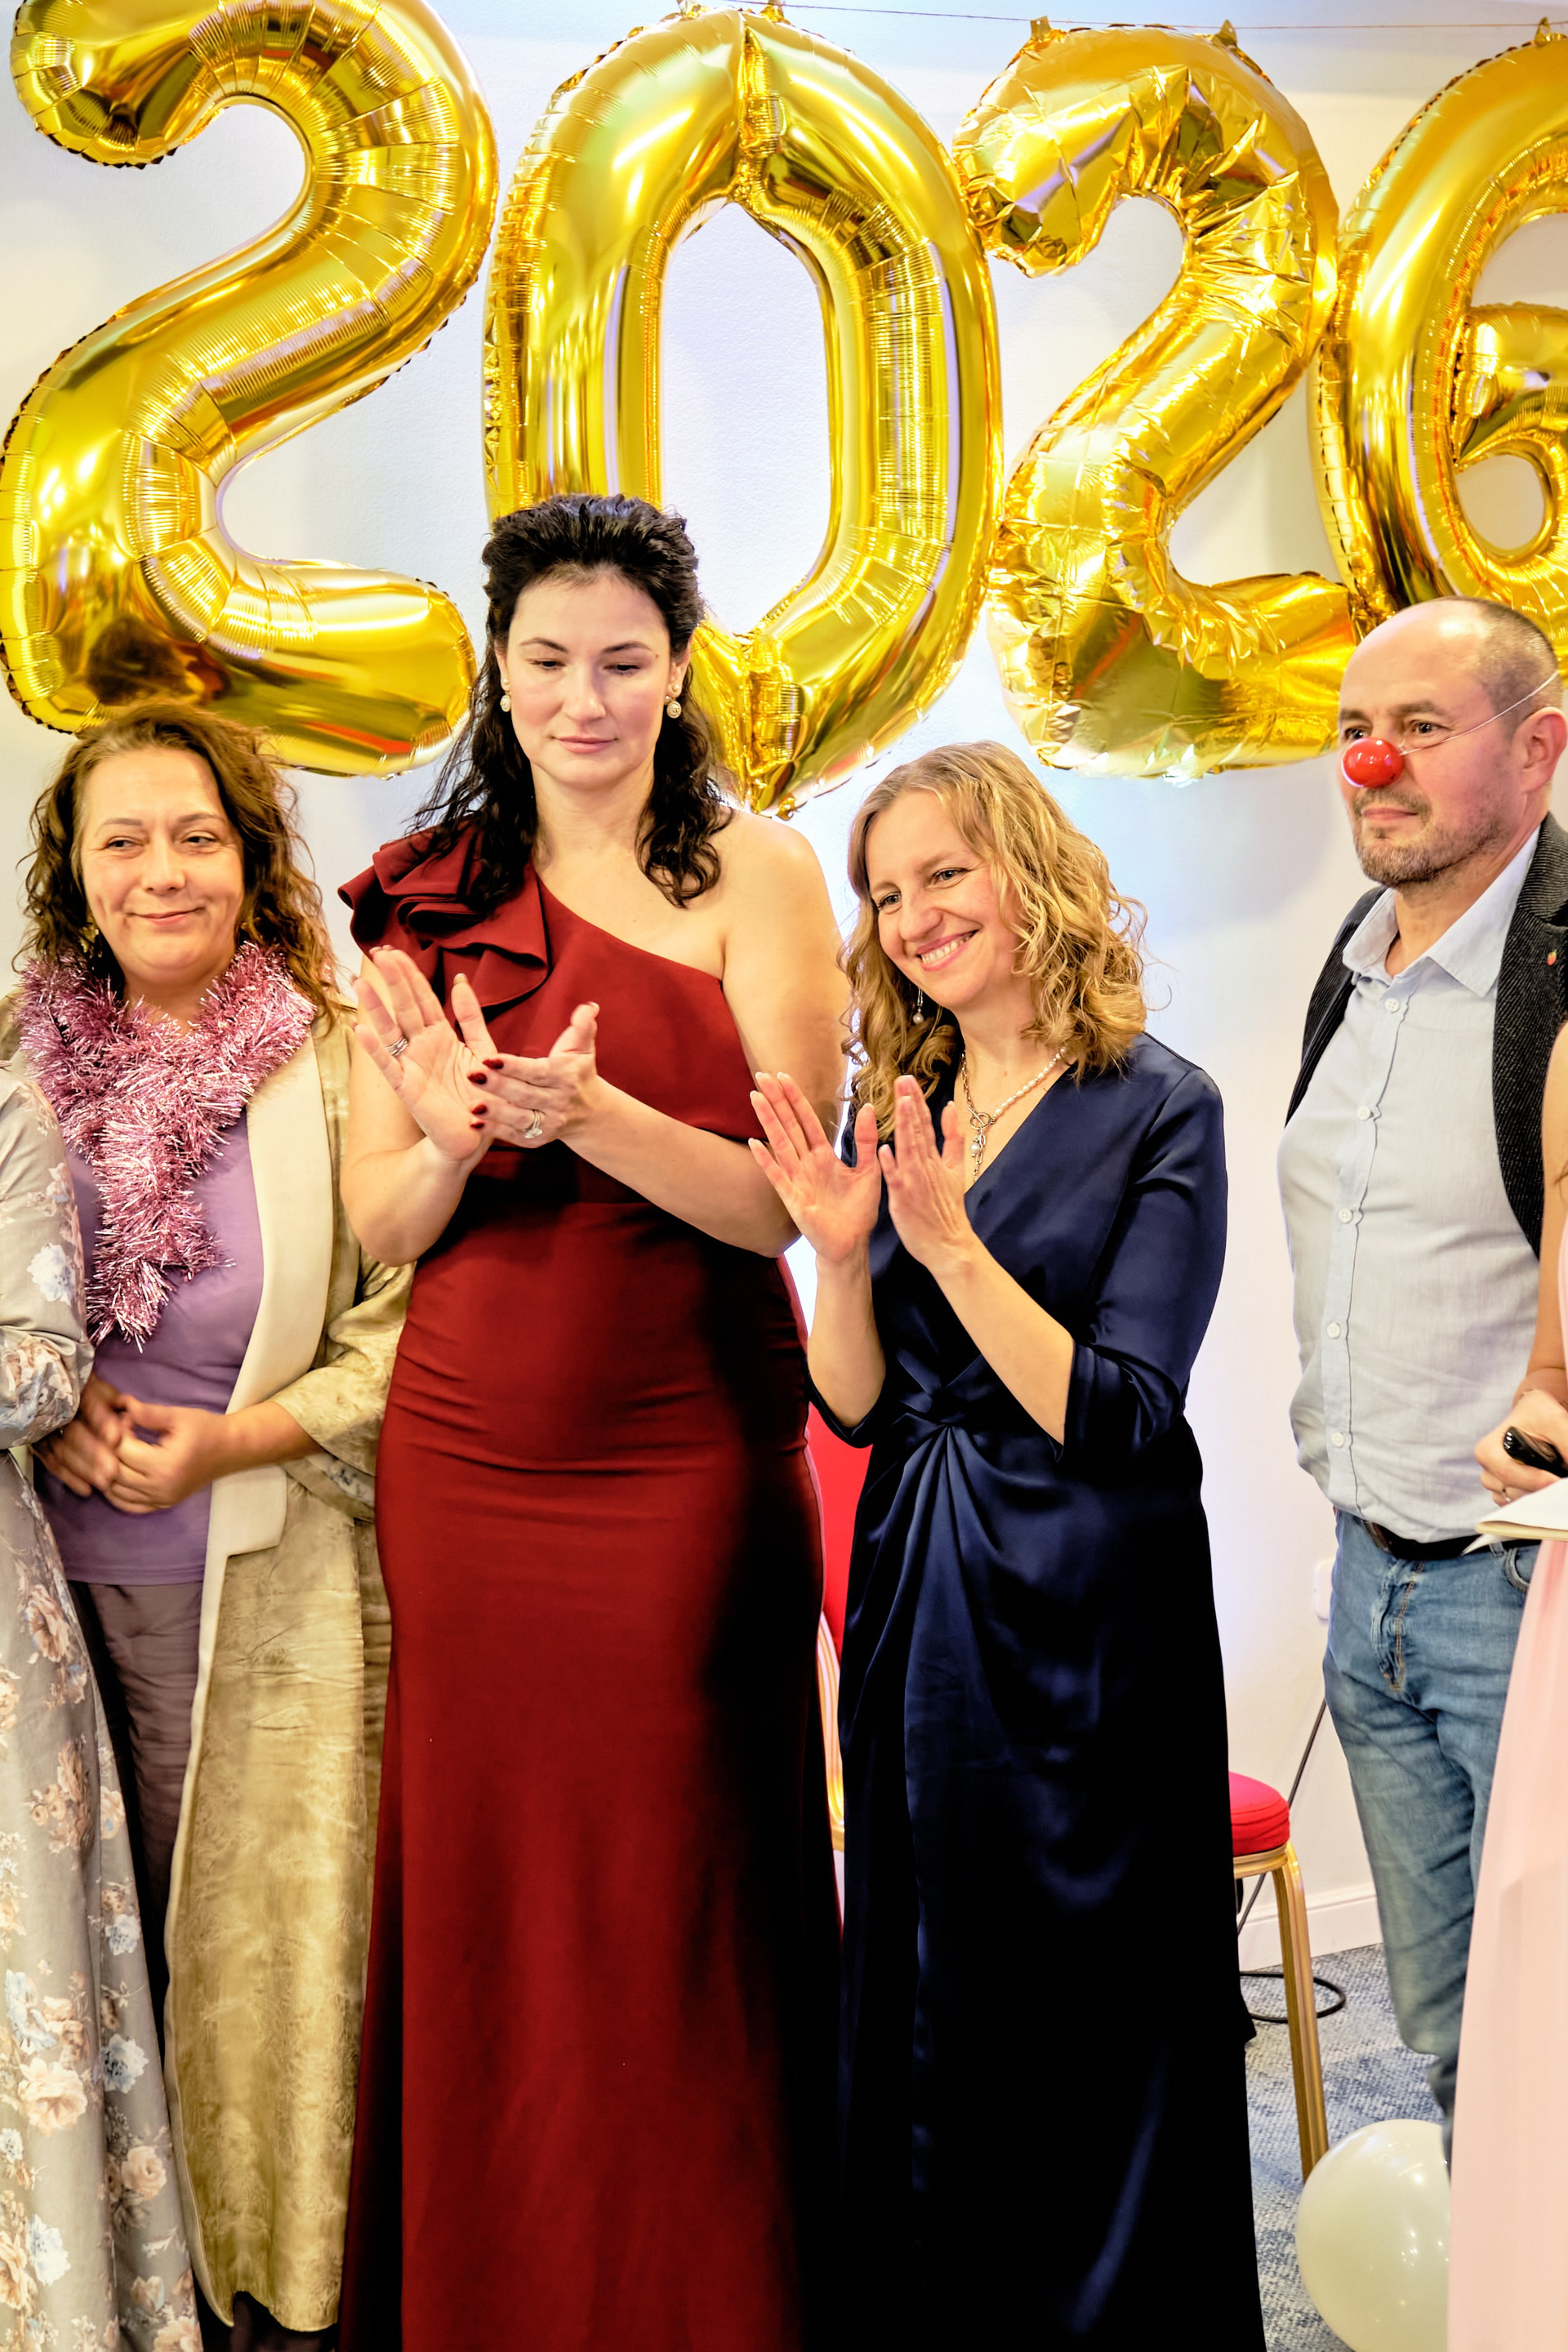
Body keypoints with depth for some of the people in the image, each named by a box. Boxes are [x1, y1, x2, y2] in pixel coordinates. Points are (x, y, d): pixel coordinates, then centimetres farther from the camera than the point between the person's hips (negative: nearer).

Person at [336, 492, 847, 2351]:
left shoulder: (756, 874, -2)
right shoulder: (425, 893, 7)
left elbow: (786, 1200, -9)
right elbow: (381, 1225, 5)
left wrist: (587, 1113, -26)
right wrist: (456, 1133, -17)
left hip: (688, 1453, -3)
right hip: (465, 1453, 3)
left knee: (676, 1904, 4)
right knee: (479, 1893, 11)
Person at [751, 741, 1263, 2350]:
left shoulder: (1157, 1108, -9)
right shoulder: (896, 1112, 8)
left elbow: (1119, 1417, -16)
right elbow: (857, 1405, 6)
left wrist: (950, 1245, -23)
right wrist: (841, 1249, -10)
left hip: (1080, 1615, -6)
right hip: (912, 1607, 6)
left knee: (1083, 2031, 6)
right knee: (917, 2024, 16)